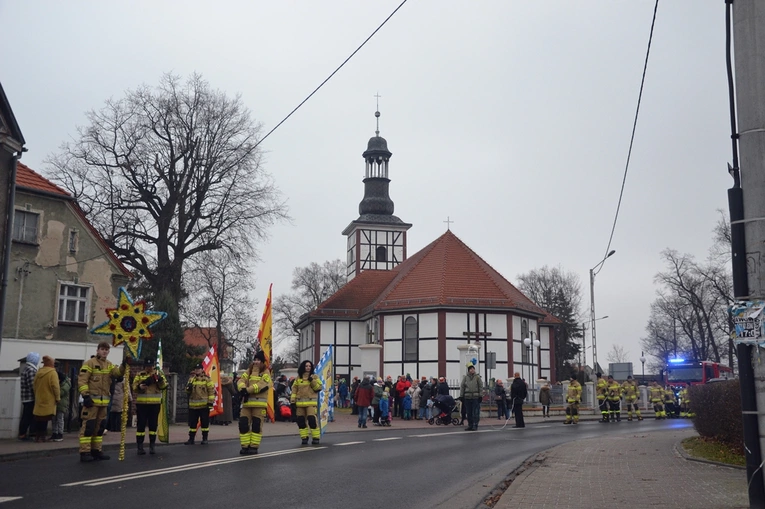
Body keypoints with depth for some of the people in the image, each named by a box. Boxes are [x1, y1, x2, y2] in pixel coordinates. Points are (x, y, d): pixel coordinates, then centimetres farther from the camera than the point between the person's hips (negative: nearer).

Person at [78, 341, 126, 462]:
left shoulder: (109, 365, 15)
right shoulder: (90, 363, -6)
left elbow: (117, 373, -2)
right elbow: (82, 380, -12)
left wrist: (123, 365, -21)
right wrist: (85, 395, -20)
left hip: (103, 401, 7)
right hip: (92, 400, -7)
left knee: (100, 426, 12)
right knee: (88, 426, -9)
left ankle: (96, 450, 20)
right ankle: (84, 452, -7)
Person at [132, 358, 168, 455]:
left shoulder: (159, 374, 8)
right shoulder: (139, 375, 7)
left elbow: (164, 386, -4)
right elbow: (134, 387, -3)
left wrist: (160, 380, -22)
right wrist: (139, 386, -25)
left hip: (155, 404, 1)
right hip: (141, 404, -1)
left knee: (153, 425, 5)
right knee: (141, 425, -1)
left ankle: (152, 446, 11)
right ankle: (140, 447, 3)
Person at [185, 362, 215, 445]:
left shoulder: (207, 379, -3)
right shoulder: (191, 379, 13)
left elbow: (212, 391, -6)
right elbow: (187, 391, 16)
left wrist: (211, 402, -12)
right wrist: (188, 388, -7)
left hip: (204, 405, -5)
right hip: (193, 405, 5)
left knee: (205, 422, 2)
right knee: (192, 422, 8)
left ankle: (205, 439, 10)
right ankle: (191, 439, 16)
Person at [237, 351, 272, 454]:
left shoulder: (266, 373, 1)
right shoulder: (249, 371, 17)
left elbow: (262, 385, -16)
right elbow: (241, 381, 2)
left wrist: (248, 390, -22)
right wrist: (243, 388, -22)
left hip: (259, 403, -5)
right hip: (246, 402, 5)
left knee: (257, 425, -2)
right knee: (243, 424, 1)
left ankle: (254, 446, 5)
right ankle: (245, 446, 9)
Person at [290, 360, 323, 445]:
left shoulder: (314, 377, 5)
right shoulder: (298, 378, 11)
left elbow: (318, 388, -1)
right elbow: (294, 389, 12)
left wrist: (312, 381, -13)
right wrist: (293, 401, 5)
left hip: (311, 402, -3)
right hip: (300, 402, 3)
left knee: (312, 419, -13)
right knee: (300, 420, 3)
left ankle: (316, 437, -4)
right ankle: (304, 437, 15)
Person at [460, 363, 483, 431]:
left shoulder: (477, 377, 3)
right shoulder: (465, 377, 8)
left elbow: (481, 387, 2)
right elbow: (462, 386, 9)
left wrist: (480, 396, -4)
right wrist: (461, 396, 4)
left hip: (476, 397, -2)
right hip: (467, 397, 2)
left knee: (475, 412, -4)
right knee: (468, 412, 7)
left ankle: (475, 426, 2)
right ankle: (470, 425, 16)